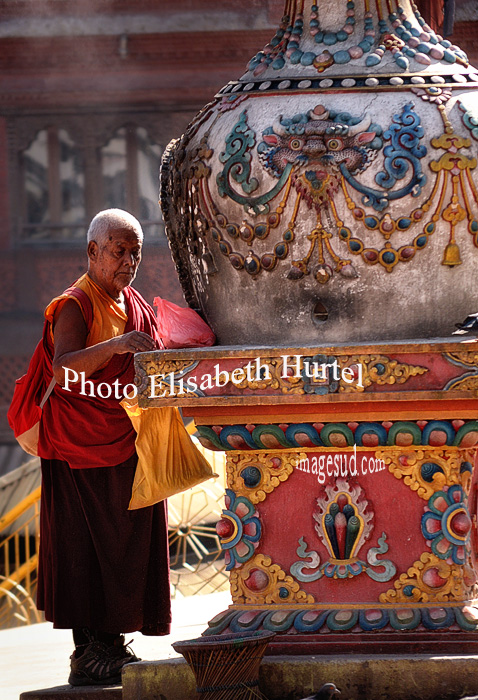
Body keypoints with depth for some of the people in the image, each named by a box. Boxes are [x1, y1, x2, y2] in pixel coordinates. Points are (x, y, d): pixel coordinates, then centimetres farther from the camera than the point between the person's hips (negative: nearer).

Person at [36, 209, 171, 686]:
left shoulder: (135, 307, 16)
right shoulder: (74, 306, -9)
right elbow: (64, 369, -27)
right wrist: (113, 346, -40)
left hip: (128, 448, 8)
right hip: (84, 448, -8)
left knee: (127, 547, 6)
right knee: (87, 548, -8)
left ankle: (111, 647, 12)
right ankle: (88, 654, -7)